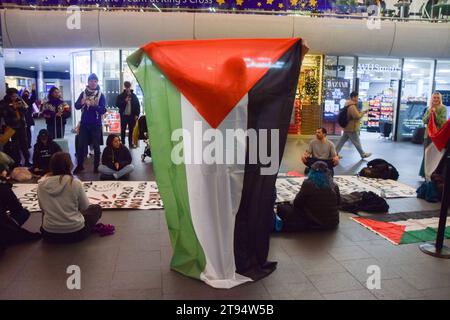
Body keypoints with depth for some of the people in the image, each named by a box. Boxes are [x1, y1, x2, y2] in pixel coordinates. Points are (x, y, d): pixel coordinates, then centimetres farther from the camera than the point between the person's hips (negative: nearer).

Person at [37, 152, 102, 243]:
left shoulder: (41, 184, -6)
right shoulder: (75, 183, -15)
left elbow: (43, 208, 7)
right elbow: (85, 207, -3)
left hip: (49, 234, 3)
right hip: (75, 233, -2)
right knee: (96, 208, 23)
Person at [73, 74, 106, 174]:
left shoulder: (101, 95, -4)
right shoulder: (83, 93, 4)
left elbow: (103, 110, -13)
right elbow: (76, 106, -1)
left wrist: (93, 104, -27)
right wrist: (82, 102, -22)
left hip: (96, 125, -2)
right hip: (84, 124, 2)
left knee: (96, 146, 6)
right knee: (81, 145, 4)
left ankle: (96, 166, 15)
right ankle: (79, 165, 16)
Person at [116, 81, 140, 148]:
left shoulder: (134, 96, 6)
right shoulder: (121, 96, 2)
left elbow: (138, 106, 5)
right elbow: (117, 104, -5)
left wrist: (137, 115, -3)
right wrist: (125, 101, -17)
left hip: (132, 116, 1)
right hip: (124, 115, -1)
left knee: (131, 130, 6)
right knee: (123, 130, 4)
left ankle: (131, 143, 14)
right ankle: (123, 143, 11)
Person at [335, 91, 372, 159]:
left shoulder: (349, 105, 13)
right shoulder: (352, 106, -21)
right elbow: (357, 116, -26)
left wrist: (361, 112, 9)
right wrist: (363, 112, -12)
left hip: (347, 127, 10)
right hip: (352, 128, -10)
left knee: (342, 141, 11)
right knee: (357, 142, 4)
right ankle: (363, 154, 18)